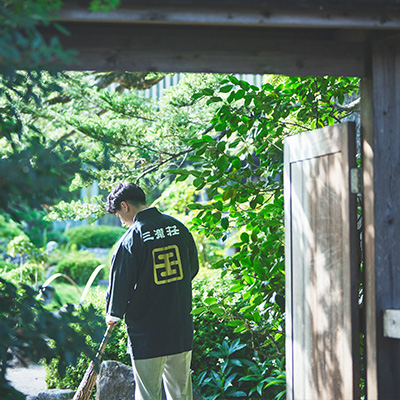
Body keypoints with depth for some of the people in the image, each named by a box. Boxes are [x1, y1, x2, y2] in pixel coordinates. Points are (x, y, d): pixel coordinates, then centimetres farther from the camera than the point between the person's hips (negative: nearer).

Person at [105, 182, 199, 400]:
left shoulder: (131, 239, -15)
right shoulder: (179, 228, 2)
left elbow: (120, 284, -10)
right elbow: (193, 269, 15)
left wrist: (113, 315, 9)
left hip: (146, 334, -5)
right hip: (181, 329, 5)